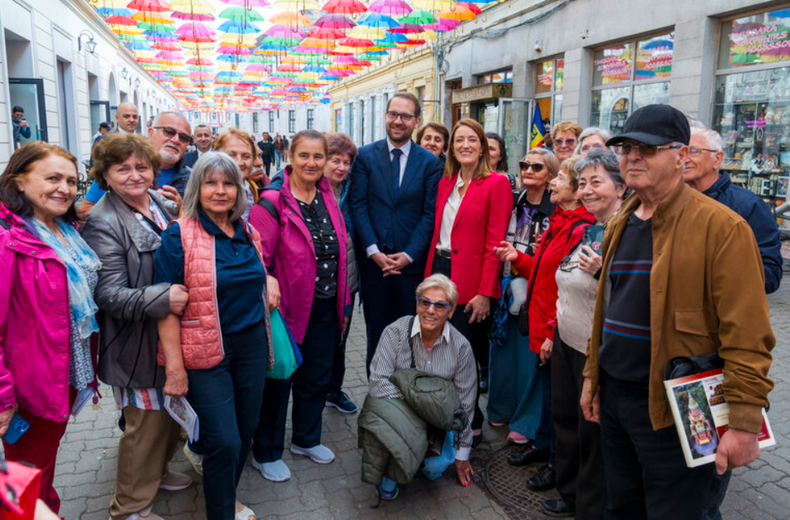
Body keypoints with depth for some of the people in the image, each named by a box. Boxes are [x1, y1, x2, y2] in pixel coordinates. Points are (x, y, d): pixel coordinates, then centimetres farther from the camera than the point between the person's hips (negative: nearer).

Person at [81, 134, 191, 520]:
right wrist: (160, 298, -35)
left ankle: (157, 473, 46)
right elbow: (108, 293, -22)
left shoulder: (165, 206, 6)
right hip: (138, 344, -7)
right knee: (146, 423, 6)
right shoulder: (102, 223, -15)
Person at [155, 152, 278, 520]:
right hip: (206, 352, -6)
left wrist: (270, 282, 6)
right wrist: (175, 367, -16)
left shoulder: (246, 233, 7)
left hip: (251, 344, 6)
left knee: (245, 431, 15)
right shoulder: (179, 235, -11)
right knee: (224, 441, -5)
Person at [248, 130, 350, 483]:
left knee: (317, 375, 18)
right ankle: (266, 453, 28)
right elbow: (258, 258, -17)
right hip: (288, 307, -6)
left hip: (324, 307, 6)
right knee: (278, 378, 8)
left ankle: (306, 439, 40)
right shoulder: (272, 202, -15)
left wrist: (341, 300, 12)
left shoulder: (327, 196, 6)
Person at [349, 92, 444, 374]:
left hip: (411, 261, 0)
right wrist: (374, 251, -10)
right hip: (373, 260, 0)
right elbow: (358, 206, -1)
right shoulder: (366, 156, 4)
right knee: (376, 332, 10)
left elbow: (430, 213, -1)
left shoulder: (430, 162, 3)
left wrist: (409, 254, -10)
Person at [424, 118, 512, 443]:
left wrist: (484, 293, -15)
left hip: (471, 282, -6)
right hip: (440, 271, 6)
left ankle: (472, 426, 23)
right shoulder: (445, 183, 13)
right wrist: (430, 276, 5)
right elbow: (436, 232, 13)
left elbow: (494, 243, -11)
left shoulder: (496, 184, -6)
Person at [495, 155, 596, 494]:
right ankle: (542, 445, 39)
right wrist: (518, 259, 6)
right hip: (542, 326, 9)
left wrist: (554, 333, -21)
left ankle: (556, 463, 25)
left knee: (556, 395, 6)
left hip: (558, 333, -9)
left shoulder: (580, 231, -21)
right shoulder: (558, 224, 10)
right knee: (547, 387, 22)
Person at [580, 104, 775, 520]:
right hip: (613, 396, 7)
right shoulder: (619, 224, 9)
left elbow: (747, 337, -18)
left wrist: (744, 422, -20)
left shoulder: (721, 226, -15)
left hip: (672, 409, -7)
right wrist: (592, 375, 15)